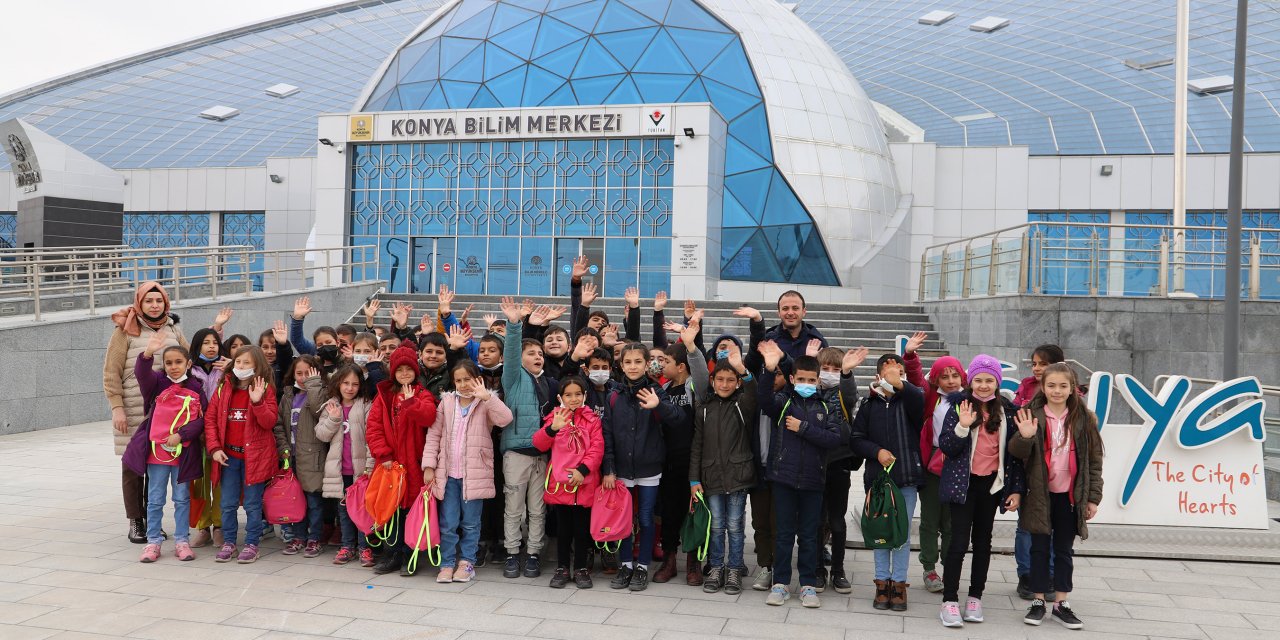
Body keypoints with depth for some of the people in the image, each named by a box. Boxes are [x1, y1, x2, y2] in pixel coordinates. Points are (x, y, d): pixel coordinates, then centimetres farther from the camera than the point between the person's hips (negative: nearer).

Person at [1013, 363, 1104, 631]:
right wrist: (1024, 437, -26)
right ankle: (1038, 602, 18)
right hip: (1040, 494, -1)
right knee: (1039, 548, 8)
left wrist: (1093, 497, 1)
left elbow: (1094, 461, 4)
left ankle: (1061, 604, 20)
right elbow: (1019, 454, -5)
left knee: (1064, 550, 11)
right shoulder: (1033, 415, -5)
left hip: (1070, 496, 1)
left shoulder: (1084, 419, -1)